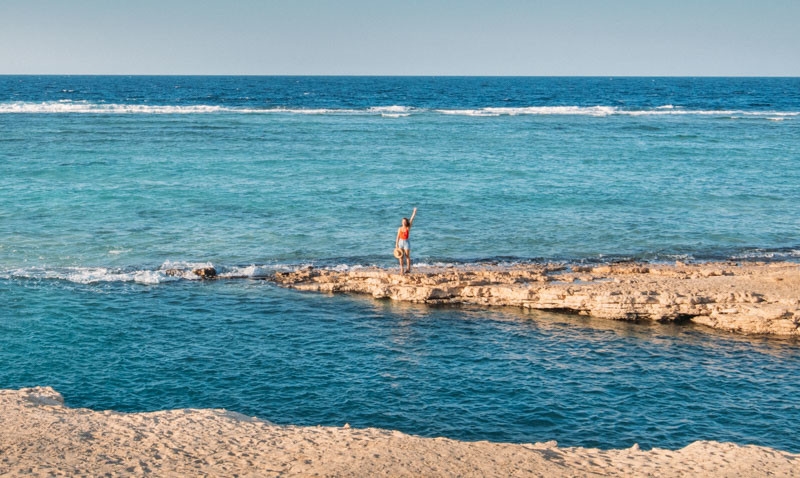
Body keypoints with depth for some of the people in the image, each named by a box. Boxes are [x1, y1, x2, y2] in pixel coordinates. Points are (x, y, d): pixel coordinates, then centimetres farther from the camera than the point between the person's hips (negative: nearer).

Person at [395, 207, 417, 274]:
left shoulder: (408, 228, -4)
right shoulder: (400, 228, 3)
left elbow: (411, 220, -9)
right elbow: (398, 237, 5)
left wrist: (414, 212, -13)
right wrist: (396, 244, 1)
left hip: (406, 242, -3)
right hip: (401, 242, 3)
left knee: (407, 256, 1)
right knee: (400, 256, 4)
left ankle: (408, 268, 7)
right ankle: (401, 269, 10)